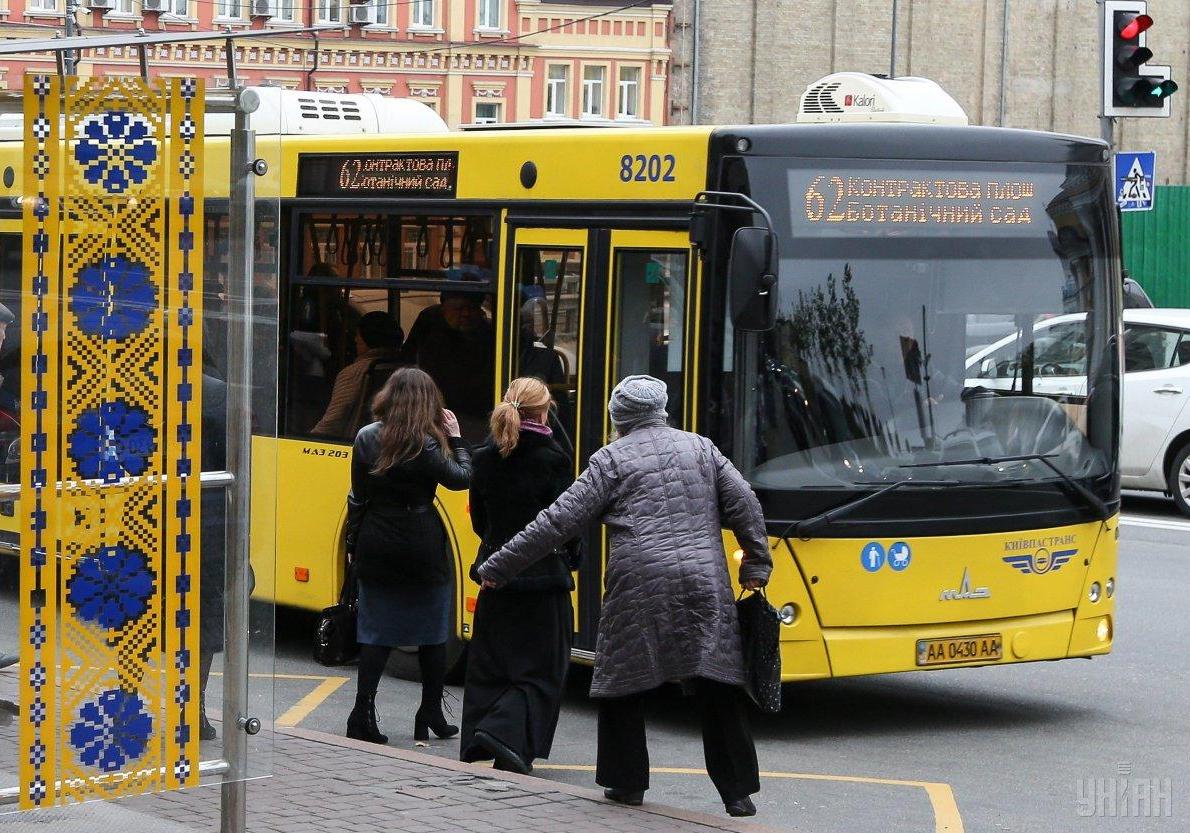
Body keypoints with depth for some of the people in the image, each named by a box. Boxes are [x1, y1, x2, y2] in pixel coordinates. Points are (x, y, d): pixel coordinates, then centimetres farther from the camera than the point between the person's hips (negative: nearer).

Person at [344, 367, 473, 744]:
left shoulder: (367, 438, 1)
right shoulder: (425, 444, -13)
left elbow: (357, 498, 6)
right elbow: (461, 477, -3)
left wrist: (353, 544, 14)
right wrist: (455, 438, 7)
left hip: (375, 544, 4)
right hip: (420, 545, -4)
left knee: (376, 628, 7)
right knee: (432, 628, 9)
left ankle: (363, 712, -2)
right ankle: (431, 714, 15)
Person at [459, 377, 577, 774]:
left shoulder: (484, 458, 3)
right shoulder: (551, 459, -12)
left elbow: (479, 520, 10)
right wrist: (571, 559, 9)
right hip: (544, 578, -5)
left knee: (490, 666, 14)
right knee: (541, 668, 2)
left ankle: (477, 747, 14)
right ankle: (505, 731, -16)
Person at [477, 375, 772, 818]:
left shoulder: (611, 459, 5)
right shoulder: (700, 448, 15)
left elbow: (561, 520, 1)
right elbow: (744, 504, 10)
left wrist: (499, 566, 5)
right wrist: (756, 565, 19)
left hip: (638, 585, -3)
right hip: (703, 584, 3)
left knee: (623, 681, 12)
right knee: (717, 686, 2)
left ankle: (627, 781, 15)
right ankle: (737, 791, 1)